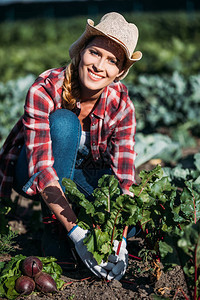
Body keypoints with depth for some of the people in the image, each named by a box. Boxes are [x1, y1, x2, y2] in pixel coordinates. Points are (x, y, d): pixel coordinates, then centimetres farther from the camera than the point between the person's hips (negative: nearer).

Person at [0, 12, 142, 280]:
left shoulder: (121, 104, -19)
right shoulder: (44, 90, -30)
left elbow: (124, 177, -23)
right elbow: (42, 169, -36)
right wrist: (76, 232, -45)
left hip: (83, 174, 3)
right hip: (31, 175, -3)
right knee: (63, 121, -34)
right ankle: (53, 229, -23)